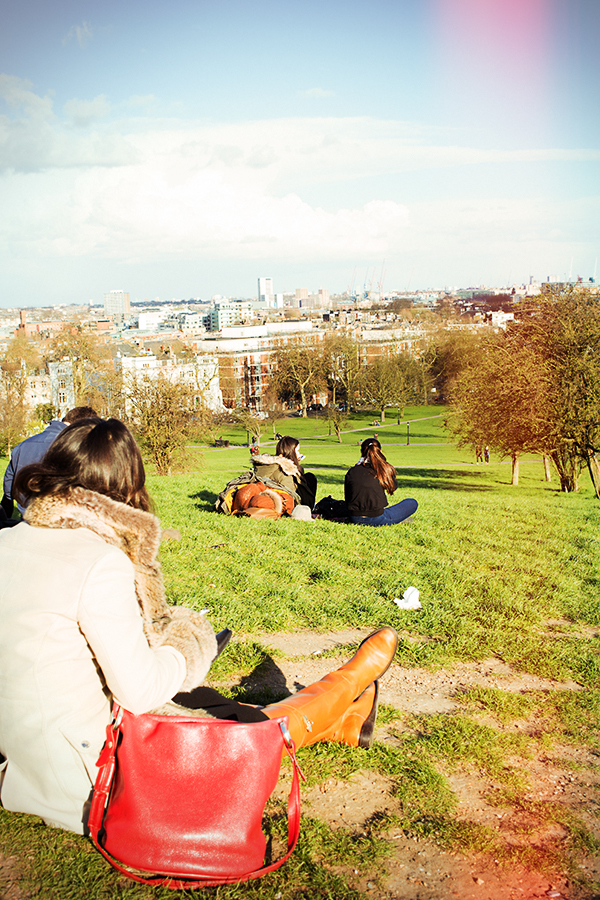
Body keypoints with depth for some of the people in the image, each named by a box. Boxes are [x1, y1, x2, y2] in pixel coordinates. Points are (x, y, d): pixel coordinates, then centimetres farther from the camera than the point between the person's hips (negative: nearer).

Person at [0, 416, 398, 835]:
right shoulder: (101, 563, -25)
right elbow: (139, 692, -22)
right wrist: (184, 645, -3)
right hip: (85, 782, -8)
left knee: (203, 701, 21)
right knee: (250, 727, 10)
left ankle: (339, 720, 37)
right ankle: (348, 683, 35)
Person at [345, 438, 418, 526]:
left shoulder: (351, 472, 2)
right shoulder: (386, 470, -6)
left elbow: (347, 499, 9)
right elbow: (393, 488, 12)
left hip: (355, 519, 4)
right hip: (377, 519, -4)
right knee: (413, 503, 10)